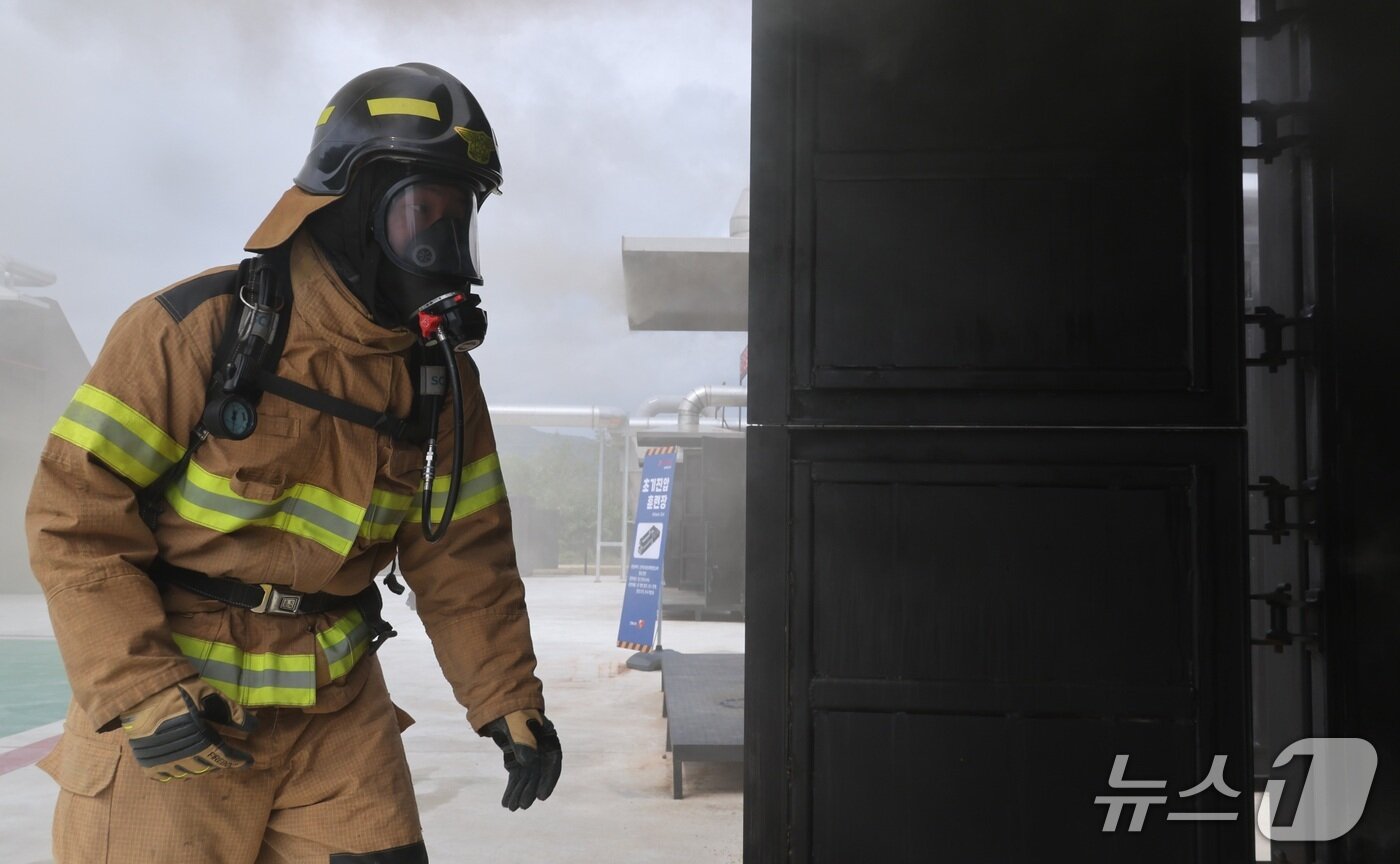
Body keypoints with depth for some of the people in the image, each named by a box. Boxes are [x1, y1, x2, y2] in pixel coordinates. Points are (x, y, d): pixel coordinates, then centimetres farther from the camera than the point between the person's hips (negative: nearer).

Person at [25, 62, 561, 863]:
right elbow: (76, 518, -14)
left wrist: (509, 701, 1)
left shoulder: (443, 375, 0)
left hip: (337, 713, 4)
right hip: (174, 709, -4)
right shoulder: (197, 331, -16)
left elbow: (463, 560, 5)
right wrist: (140, 695, -20)